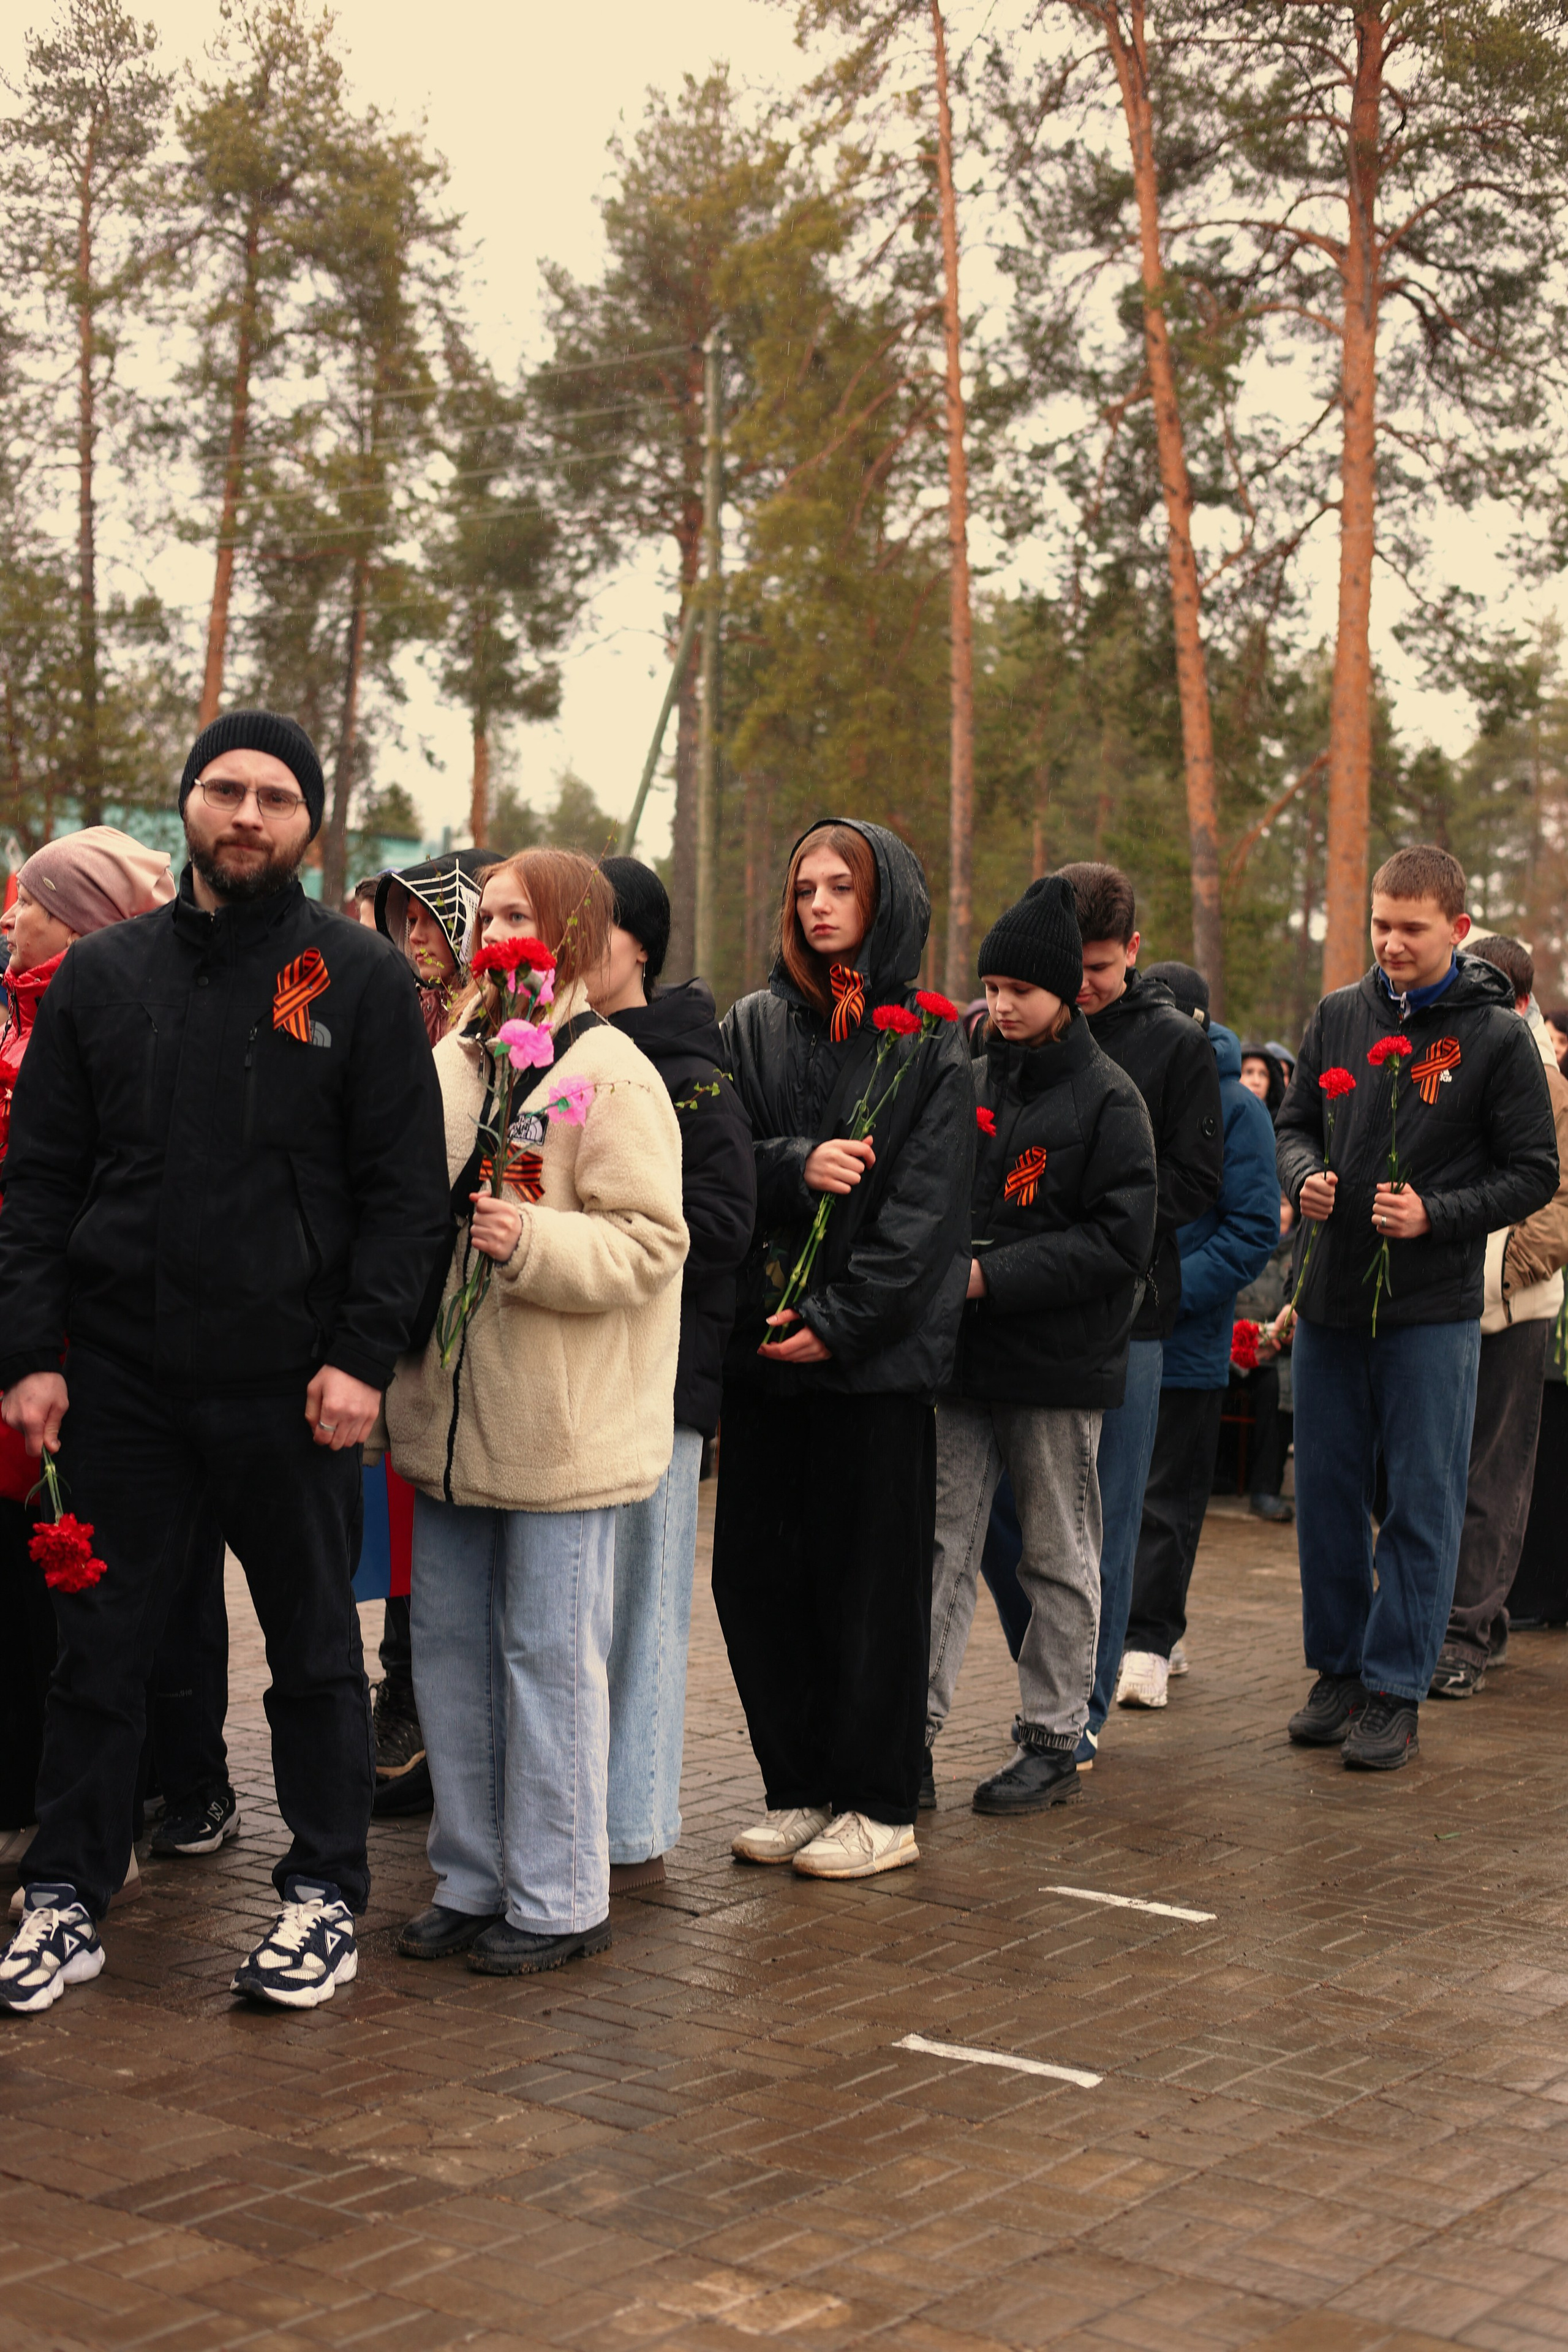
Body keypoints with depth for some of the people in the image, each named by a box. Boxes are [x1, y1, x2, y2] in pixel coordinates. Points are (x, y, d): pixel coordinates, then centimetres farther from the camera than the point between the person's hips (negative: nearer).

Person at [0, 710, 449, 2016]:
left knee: (315, 1648, 9)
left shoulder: (361, 977, 0)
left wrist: (362, 1355, -12)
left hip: (290, 1381, -2)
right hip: (122, 1374, 3)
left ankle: (325, 1895, 21)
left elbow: (405, 1187, -3)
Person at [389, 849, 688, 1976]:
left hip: (562, 1427, -7)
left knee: (548, 1654, 0)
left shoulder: (613, 1076, -9)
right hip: (448, 1414, 7)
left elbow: (649, 1242, -15)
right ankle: (471, 1880, 26)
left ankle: (558, 1898, 12)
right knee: (449, 1648, 13)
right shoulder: (450, 1062, 11)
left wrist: (533, 1241, -26)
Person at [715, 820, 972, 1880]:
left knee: (873, 1576, 2)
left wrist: (841, 1319, -14)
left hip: (877, 1353, -4)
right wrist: (798, 1166, -15)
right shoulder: (753, 1027, 10)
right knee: (758, 1573, 6)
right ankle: (799, 1790, 19)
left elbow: (924, 1209, -8)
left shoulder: (931, 1046, 0)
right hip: (763, 1343, 4)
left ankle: (882, 1807, 13)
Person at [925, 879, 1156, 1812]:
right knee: (943, 1547, 3)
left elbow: (1121, 1240, -12)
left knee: (1061, 1558, 7)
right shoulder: (971, 1080, 9)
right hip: (963, 1358, 4)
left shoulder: (1107, 1098, -5)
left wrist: (995, 1275, -17)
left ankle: (1054, 1741, 18)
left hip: (1061, 1364, -4)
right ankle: (912, 1733, 7)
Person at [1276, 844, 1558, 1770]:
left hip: (1433, 1310, -4)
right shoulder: (1340, 1015, 7)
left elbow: (1534, 1173, -3)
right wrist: (1305, 1176, -6)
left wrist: (1434, 1215, -16)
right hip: (1331, 1300, 4)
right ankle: (1340, 1669, 24)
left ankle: (1396, 1691, 10)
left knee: (1423, 1503, 1)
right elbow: (1296, 1123, 16)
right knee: (1327, 1493, 11)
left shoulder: (1498, 1036, -4)